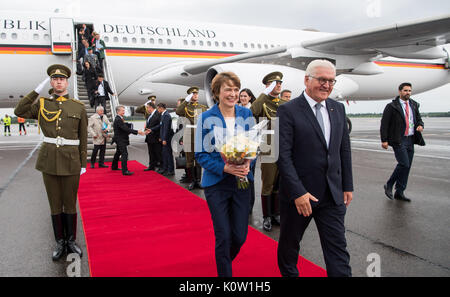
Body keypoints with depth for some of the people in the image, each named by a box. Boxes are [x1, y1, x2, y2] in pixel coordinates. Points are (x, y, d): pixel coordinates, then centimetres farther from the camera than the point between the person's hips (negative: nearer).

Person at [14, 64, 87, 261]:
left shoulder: (79, 107, 2)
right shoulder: (42, 104, 6)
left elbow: (83, 139, 3)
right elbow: (19, 112, -9)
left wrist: (83, 163, 1)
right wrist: (38, 90, -7)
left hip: (71, 161, -1)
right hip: (49, 160, 1)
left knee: (70, 202, 8)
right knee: (55, 203, 9)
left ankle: (71, 240, 23)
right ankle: (60, 242, 22)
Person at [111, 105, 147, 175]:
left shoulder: (119, 119, 12)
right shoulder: (118, 120, -20)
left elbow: (126, 128, 16)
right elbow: (126, 129, -26)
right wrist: (137, 132, -28)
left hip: (120, 140, 11)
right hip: (120, 140, -11)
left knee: (118, 152, 22)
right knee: (124, 154, -14)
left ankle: (114, 166, 37)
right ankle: (125, 171, -16)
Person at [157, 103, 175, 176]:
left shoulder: (166, 115, -16)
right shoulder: (163, 115, 14)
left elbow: (166, 128, -20)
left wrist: (164, 139, -21)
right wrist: (161, 137, 19)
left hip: (167, 138, -10)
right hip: (164, 138, 10)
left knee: (168, 154, -3)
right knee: (164, 153, 16)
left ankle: (171, 171, 3)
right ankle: (165, 169, 25)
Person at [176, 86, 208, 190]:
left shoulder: (203, 107, 11)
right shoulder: (186, 107, 6)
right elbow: (178, 112, -16)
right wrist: (186, 100, -14)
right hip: (189, 136, -1)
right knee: (189, 159, 2)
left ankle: (198, 181, 12)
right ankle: (192, 181, 10)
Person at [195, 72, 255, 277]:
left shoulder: (246, 114, 3)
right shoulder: (206, 118, -6)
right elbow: (200, 155, -5)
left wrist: (248, 163, -12)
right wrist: (224, 168, -20)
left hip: (241, 181, 3)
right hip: (216, 183, -3)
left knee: (240, 235, 9)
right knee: (223, 236, 0)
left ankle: (224, 260, 42)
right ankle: (224, 271, 24)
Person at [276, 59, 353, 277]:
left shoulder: (338, 108, 7)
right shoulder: (288, 110, -12)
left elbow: (344, 150, 12)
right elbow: (283, 155, -16)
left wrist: (347, 185, 9)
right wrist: (298, 193, -20)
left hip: (332, 194, 4)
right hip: (298, 194, -4)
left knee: (337, 247, 6)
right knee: (289, 242, 17)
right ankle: (288, 273, 42)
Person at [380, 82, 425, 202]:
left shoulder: (414, 105, 14)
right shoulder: (392, 106, -4)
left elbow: (418, 118, 24)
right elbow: (384, 124, -6)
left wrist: (420, 125, -1)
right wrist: (384, 140, -12)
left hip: (411, 140, 6)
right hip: (399, 140, -6)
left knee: (407, 166, 7)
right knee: (404, 164, -15)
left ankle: (399, 193, 16)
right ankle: (389, 185, 5)